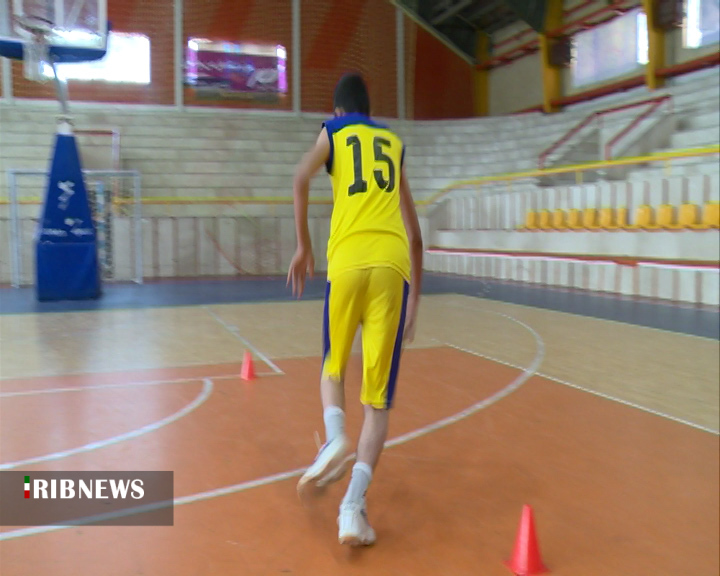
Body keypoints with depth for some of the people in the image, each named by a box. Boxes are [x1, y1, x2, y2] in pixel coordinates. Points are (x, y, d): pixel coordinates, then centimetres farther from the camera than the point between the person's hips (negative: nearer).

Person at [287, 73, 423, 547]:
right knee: (378, 397, 2)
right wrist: (415, 297, 33)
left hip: (347, 261, -1)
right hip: (393, 264, 1)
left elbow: (302, 178, -4)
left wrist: (303, 247, 4)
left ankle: (335, 438, -6)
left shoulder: (333, 132, 21)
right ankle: (354, 504, -10)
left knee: (333, 366, 21)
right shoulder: (394, 143, 28)